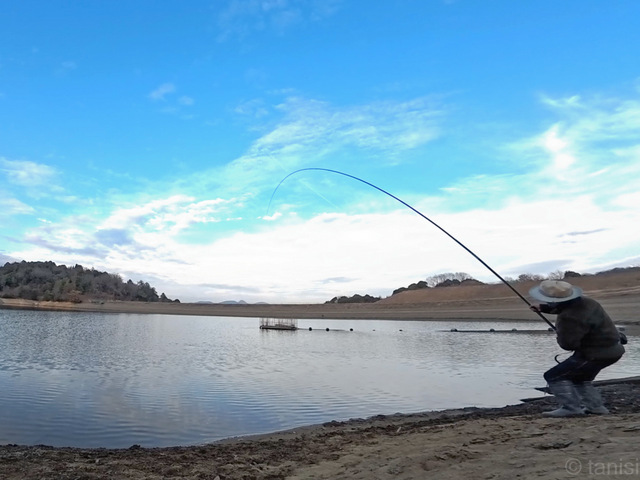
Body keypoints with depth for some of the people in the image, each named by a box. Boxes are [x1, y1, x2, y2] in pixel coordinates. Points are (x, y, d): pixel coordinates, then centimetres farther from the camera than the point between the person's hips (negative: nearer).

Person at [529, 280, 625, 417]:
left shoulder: (570, 318, -30)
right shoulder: (584, 301, 1)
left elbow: (567, 344, -26)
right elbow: (563, 306, 23)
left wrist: (559, 334, -5)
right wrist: (543, 308, 16)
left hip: (596, 354, -10)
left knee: (553, 376, -4)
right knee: (580, 379, 29)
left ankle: (571, 407, -7)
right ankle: (595, 406, 25)